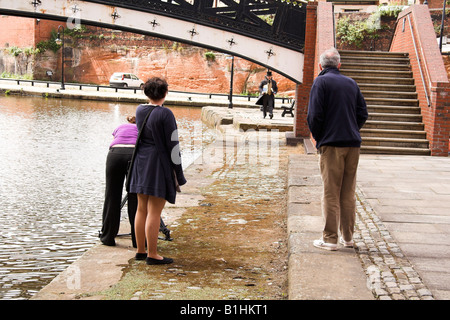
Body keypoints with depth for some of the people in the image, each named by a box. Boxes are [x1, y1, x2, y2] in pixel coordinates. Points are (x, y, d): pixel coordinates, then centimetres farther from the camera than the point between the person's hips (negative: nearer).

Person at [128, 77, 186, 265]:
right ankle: (152, 255, 2)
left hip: (141, 163, 7)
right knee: (154, 212, -3)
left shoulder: (140, 110, 4)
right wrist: (179, 173, -7)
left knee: (142, 209, 14)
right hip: (159, 165, -7)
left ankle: (140, 250, 23)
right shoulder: (165, 114, -14)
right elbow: (173, 144, -13)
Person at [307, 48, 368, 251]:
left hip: (331, 144, -5)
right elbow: (362, 114, 11)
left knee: (331, 194, -1)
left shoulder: (321, 82, -3)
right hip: (353, 144, 5)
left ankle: (330, 239, 1)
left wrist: (317, 137, 3)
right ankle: (347, 237, 18)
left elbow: (314, 115, -11)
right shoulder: (351, 83, 14)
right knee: (348, 193, 12)